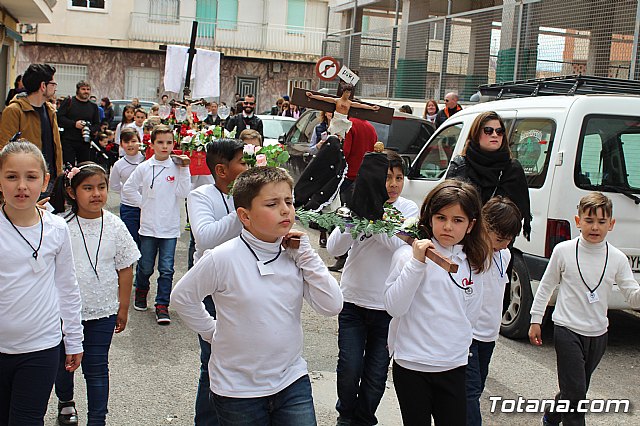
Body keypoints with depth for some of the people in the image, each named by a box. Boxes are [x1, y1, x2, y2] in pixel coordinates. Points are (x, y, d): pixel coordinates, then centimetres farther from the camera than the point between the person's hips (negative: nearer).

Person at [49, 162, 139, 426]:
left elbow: (125, 268, 2)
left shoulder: (114, 225, -6)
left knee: (96, 367, 5)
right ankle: (65, 401, 47)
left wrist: (123, 308, 4)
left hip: (103, 310, 0)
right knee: (63, 360, 20)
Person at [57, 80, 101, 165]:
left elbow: (97, 124, 15)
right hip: (68, 141, -3)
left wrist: (90, 129, -7)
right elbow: (59, 118, -4)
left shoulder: (93, 106, 14)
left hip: (85, 143, 3)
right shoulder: (69, 102, 3)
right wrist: (74, 124, -15)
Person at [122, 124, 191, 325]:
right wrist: (142, 203, 2)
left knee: (166, 269, 0)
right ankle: (141, 291, 41)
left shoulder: (178, 168, -1)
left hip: (170, 227, -1)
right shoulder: (144, 168, 0)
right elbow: (128, 189, 9)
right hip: (148, 226, 1)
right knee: (146, 266, 13)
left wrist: (184, 170, -14)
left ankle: (162, 305, 10)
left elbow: (183, 193, -9)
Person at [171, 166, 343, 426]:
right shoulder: (223, 258, -16)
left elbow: (332, 306, -10)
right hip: (238, 389, -3)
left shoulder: (295, 256, -4)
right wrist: (213, 333, 0)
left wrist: (306, 255, -14)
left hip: (292, 381, 3)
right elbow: (182, 297, -3)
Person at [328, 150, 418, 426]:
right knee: (349, 368, -1)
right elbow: (334, 248, -13)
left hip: (388, 305, 0)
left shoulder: (408, 209, -3)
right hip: (354, 301, 0)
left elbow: (403, 245, -21)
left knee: (376, 372, 8)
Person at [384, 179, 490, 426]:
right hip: (411, 366, -4)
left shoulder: (473, 264, 5)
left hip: (454, 366, 4)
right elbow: (394, 307, -17)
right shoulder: (409, 254, -10)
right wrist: (416, 263, -23)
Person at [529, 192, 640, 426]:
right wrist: (535, 320, 4)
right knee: (575, 391, -10)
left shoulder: (617, 258, -2)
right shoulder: (564, 251, -7)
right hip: (567, 330, -4)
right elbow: (546, 286, 2)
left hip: (598, 334, 4)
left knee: (576, 389, 17)